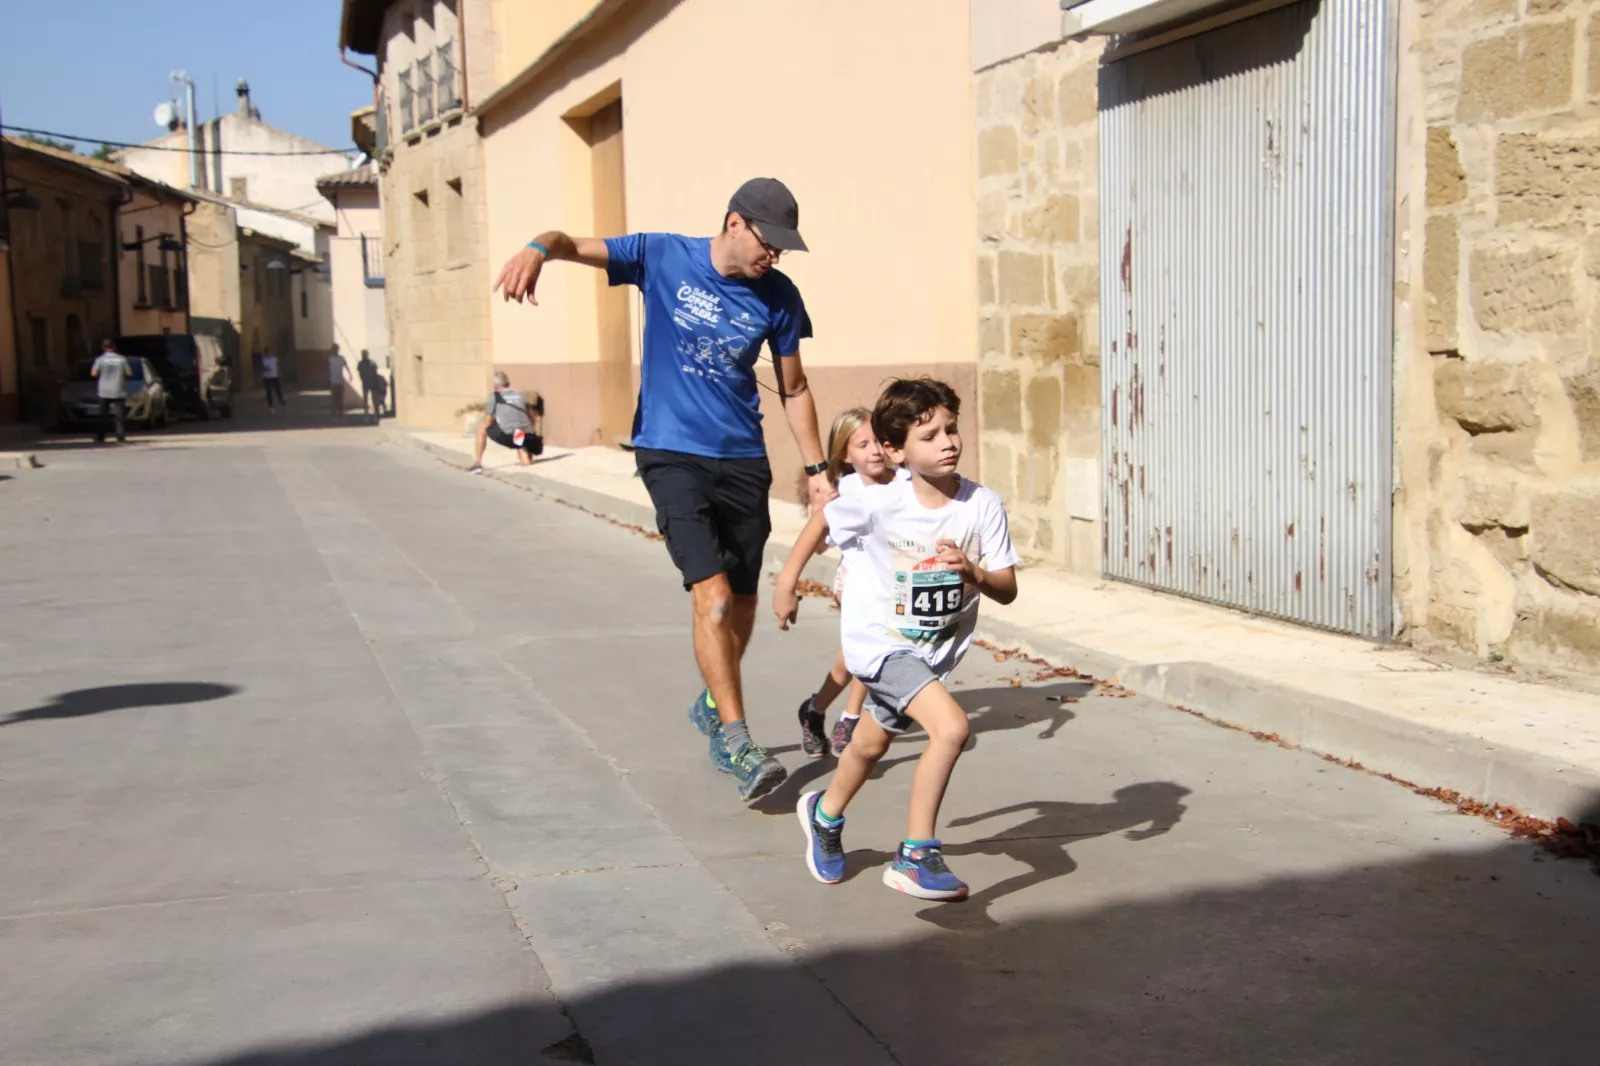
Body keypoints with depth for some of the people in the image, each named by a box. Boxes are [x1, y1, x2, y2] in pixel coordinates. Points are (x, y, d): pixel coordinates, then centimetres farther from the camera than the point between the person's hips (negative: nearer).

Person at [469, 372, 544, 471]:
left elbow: (487, 423, 12)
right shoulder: (520, 394, 22)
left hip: (507, 436, -4)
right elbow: (532, 417, 27)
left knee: (482, 427, 24)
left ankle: (477, 464, 20)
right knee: (526, 463, 35)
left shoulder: (494, 396, 11)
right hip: (528, 436, 4)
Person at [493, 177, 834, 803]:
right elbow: (574, 245, -15)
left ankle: (713, 704, 39)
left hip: (743, 462, 4)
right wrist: (538, 250, -38)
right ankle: (738, 745, -12)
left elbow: (794, 389, 12)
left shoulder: (778, 296, 2)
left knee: (742, 604, 11)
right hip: (671, 454, -4)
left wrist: (816, 469, 10)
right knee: (713, 597, -17)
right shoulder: (663, 258, -6)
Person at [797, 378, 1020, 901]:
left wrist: (973, 571, -33)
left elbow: (1007, 590, -12)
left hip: (936, 647, 5)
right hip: (879, 639, -5)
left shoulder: (983, 505, -16)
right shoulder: (878, 504, -22)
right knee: (951, 726, -25)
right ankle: (916, 857, -13)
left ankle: (824, 814, 55)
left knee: (871, 744, 25)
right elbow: (823, 521, -2)